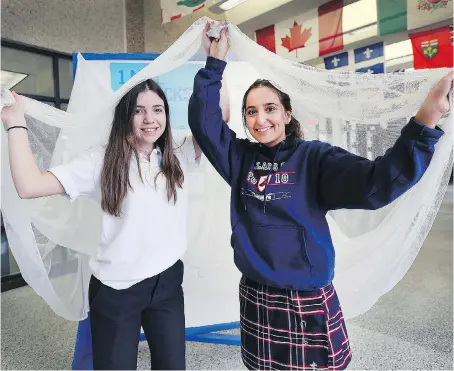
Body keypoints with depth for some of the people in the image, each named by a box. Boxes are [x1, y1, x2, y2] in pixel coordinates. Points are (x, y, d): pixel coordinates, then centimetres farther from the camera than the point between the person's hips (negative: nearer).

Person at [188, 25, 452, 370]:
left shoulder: (314, 157, -9)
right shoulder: (241, 157, 2)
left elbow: (376, 184, -23)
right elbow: (202, 120, -2)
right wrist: (216, 62, -5)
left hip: (309, 305, -3)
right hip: (255, 300, 4)